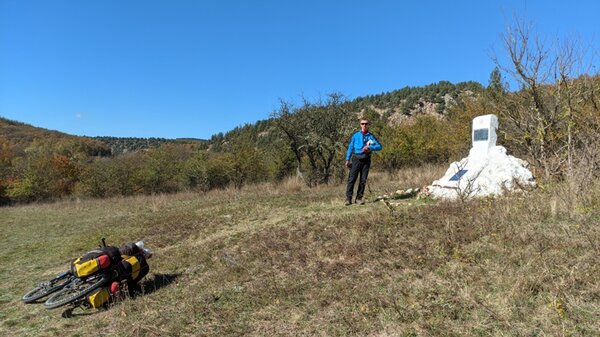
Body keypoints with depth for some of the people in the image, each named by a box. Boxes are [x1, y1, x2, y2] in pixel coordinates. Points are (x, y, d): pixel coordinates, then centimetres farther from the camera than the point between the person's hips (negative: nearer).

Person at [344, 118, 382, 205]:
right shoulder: (355, 135, 8)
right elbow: (350, 147, 10)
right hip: (356, 159, -1)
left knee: (363, 180, 3)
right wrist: (347, 159, 4)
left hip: (366, 160, 1)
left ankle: (359, 198, 12)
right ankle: (348, 198, -6)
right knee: (351, 179, -8)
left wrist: (369, 147, -16)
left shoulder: (371, 136, 6)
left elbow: (379, 146, -1)